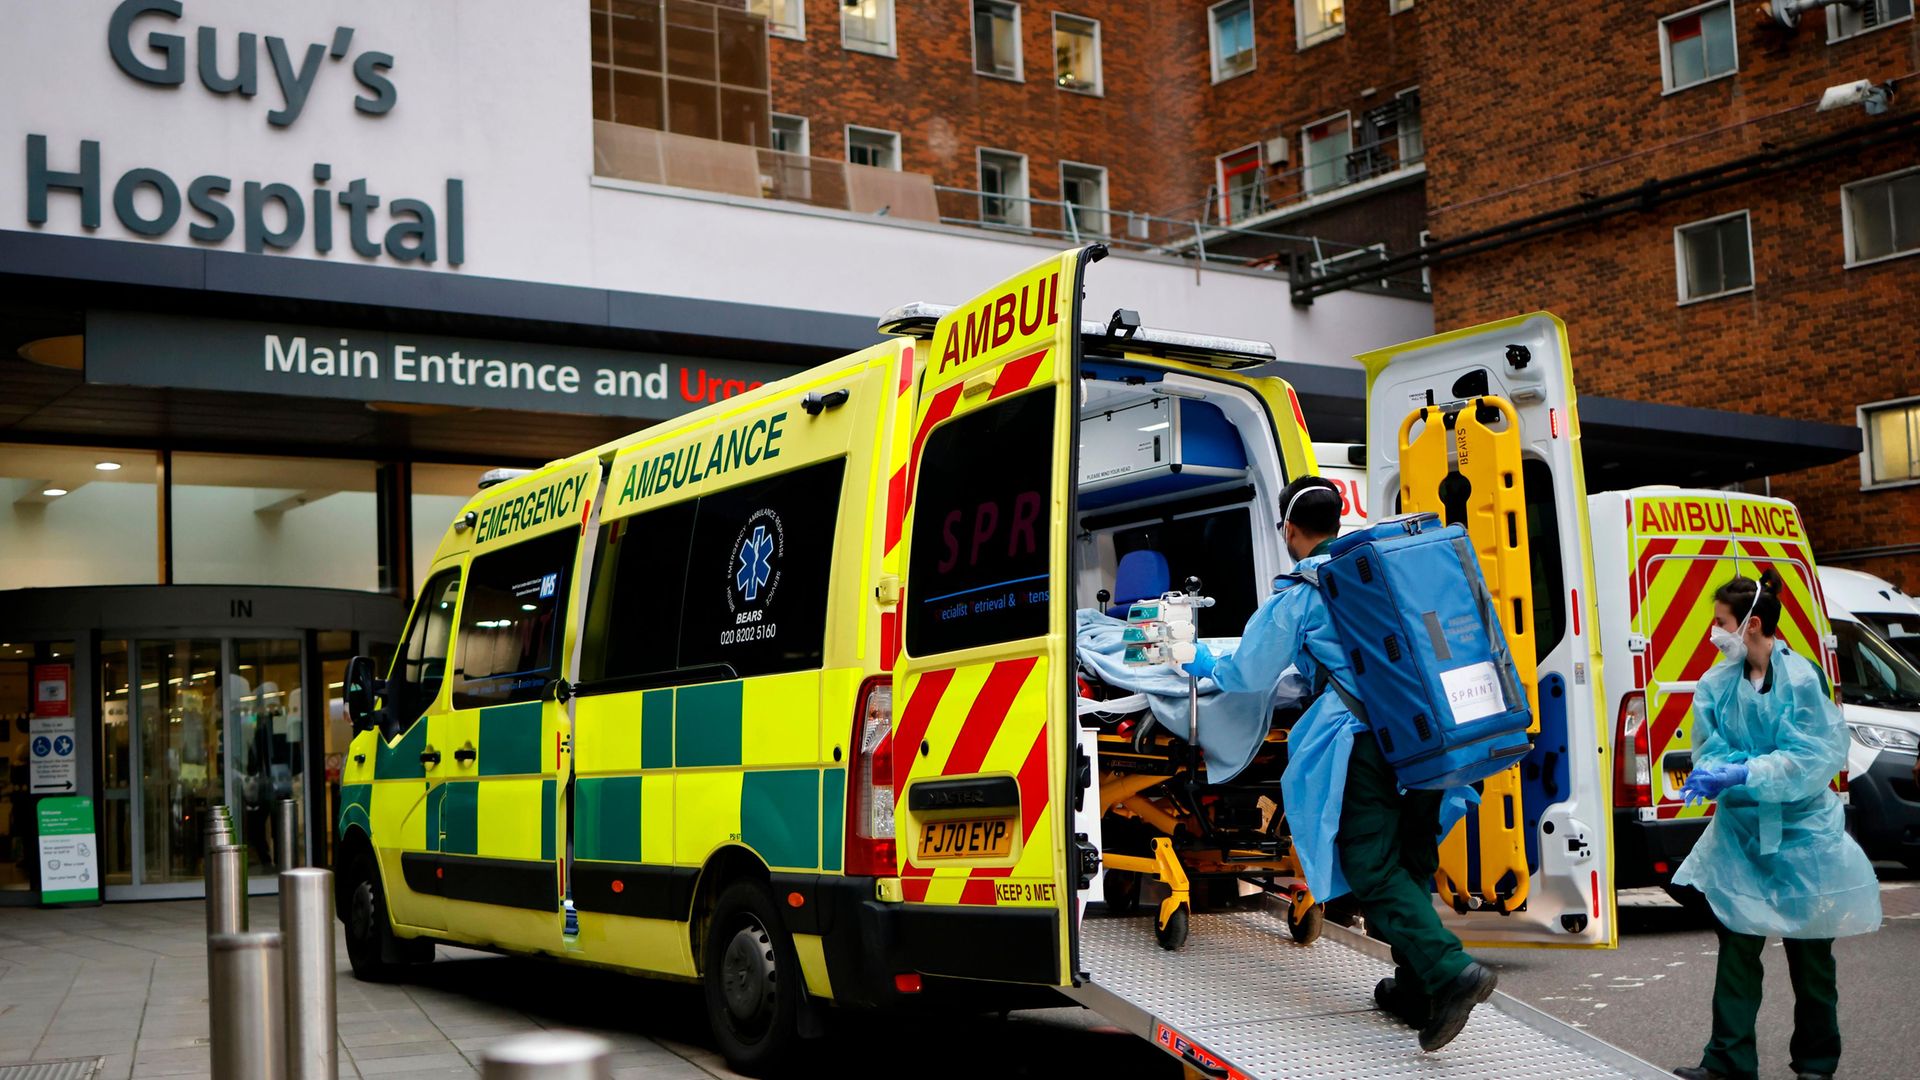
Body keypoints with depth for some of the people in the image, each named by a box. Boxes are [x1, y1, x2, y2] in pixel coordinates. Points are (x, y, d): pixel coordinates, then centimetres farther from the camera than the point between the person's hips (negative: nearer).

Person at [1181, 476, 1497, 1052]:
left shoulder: (1295, 599, 2)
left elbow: (1248, 676, 8)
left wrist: (1206, 665, 30)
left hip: (1364, 740, -6)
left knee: (1373, 869, -4)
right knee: (1411, 861, 14)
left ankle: (1450, 969, -21)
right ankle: (1414, 989, 18)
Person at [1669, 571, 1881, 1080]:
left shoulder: (1802, 678, -15)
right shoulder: (1717, 683, 1)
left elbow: (1812, 760, -19)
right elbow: (1710, 750, 1)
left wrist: (1741, 775, -26)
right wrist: (1712, 775, -22)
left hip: (1801, 835, -4)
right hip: (1740, 833, 4)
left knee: (1809, 954, 10)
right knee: (1736, 947, 3)